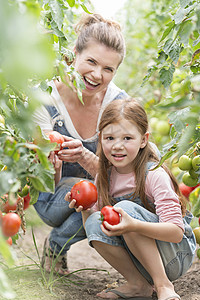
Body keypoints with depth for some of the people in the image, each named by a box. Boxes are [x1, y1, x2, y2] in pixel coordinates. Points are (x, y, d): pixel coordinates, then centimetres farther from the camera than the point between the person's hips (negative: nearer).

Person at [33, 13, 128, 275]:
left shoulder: (118, 102, -14)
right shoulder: (45, 100, -20)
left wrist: (83, 156, -37)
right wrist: (52, 163, -44)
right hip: (55, 202, -3)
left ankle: (56, 243, 0)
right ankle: (56, 246, -2)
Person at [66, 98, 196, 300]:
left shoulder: (155, 175, -19)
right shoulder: (104, 177, -2)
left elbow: (176, 232, -26)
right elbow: (96, 223, 2)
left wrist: (134, 225, -43)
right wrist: (85, 210, -19)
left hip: (176, 257, -5)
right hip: (140, 262, 6)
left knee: (126, 208, -27)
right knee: (94, 222, -18)